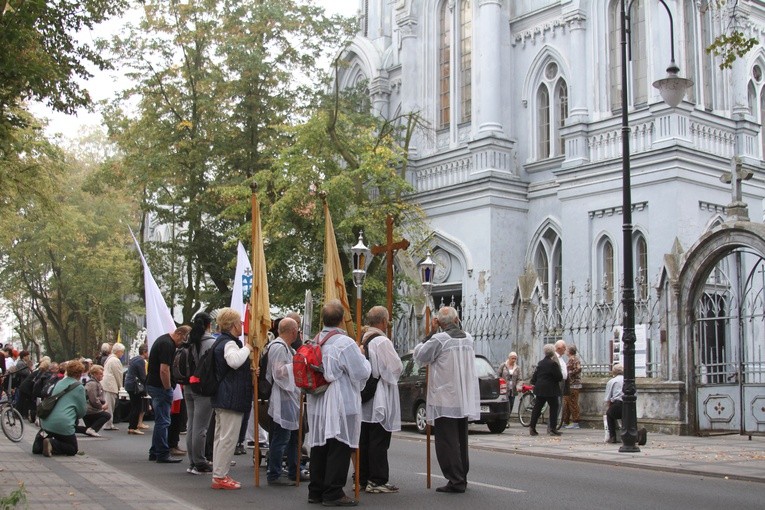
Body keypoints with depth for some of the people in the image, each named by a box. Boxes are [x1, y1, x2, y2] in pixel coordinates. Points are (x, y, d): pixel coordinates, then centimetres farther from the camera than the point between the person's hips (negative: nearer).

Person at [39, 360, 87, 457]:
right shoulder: (79, 387, -6)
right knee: (73, 449, 8)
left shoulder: (59, 383, 15)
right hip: (63, 424, -7)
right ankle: (52, 444, -18)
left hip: (46, 423, 7)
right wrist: (74, 417, 21)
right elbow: (82, 412, -1)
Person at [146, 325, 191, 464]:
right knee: (163, 422, -5)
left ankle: (154, 452, 22)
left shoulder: (163, 340, 15)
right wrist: (168, 390, -17)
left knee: (160, 421, 16)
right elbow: (164, 370, -25)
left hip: (153, 384, 11)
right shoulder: (168, 345, -18)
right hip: (160, 387, -11)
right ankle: (162, 454, -1)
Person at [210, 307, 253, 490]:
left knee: (221, 437, 14)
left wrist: (248, 371, 20)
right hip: (232, 398, -11)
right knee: (228, 437, -6)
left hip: (221, 397, 11)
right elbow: (234, 361, -38)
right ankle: (221, 476, -3)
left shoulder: (221, 342, 17)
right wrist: (247, 348, -22)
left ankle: (218, 475, 20)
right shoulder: (229, 343, -16)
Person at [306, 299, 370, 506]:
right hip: (341, 407, -7)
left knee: (319, 447, 14)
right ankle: (333, 493, 3)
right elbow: (362, 373, -13)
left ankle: (316, 491, 21)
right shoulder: (345, 343, -16)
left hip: (317, 406, 7)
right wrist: (362, 356, 5)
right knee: (338, 449, 0)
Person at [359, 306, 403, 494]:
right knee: (379, 442, -3)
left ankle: (363, 478, 18)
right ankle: (377, 481, 0)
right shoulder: (382, 341, -16)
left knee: (364, 441, 12)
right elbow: (397, 367, -12)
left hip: (365, 401, 8)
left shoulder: (362, 341, 8)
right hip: (380, 399, -8)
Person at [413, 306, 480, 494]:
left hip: (446, 399, -7)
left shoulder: (439, 339, -15)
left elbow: (420, 356, -5)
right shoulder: (468, 338, 5)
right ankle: (462, 478, 24)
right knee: (461, 441, 17)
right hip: (465, 400, 7)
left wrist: (424, 342, 13)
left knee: (447, 442, -2)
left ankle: (456, 481, -4)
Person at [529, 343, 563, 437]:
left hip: (540, 389, 7)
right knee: (553, 408, 3)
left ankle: (532, 427, 6)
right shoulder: (553, 364, -13)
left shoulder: (540, 363, 10)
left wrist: (535, 384, 25)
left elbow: (534, 377, 13)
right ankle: (552, 428, 0)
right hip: (551, 390, -7)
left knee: (537, 408, 8)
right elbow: (559, 377, -11)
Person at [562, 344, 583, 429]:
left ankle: (575, 423, -2)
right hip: (569, 385, 11)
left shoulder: (574, 359, -13)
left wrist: (569, 374, -19)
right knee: (566, 403, 13)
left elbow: (578, 369, -25)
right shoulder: (571, 359, 18)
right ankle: (565, 422, 19)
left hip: (573, 385, -11)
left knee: (573, 403, -6)